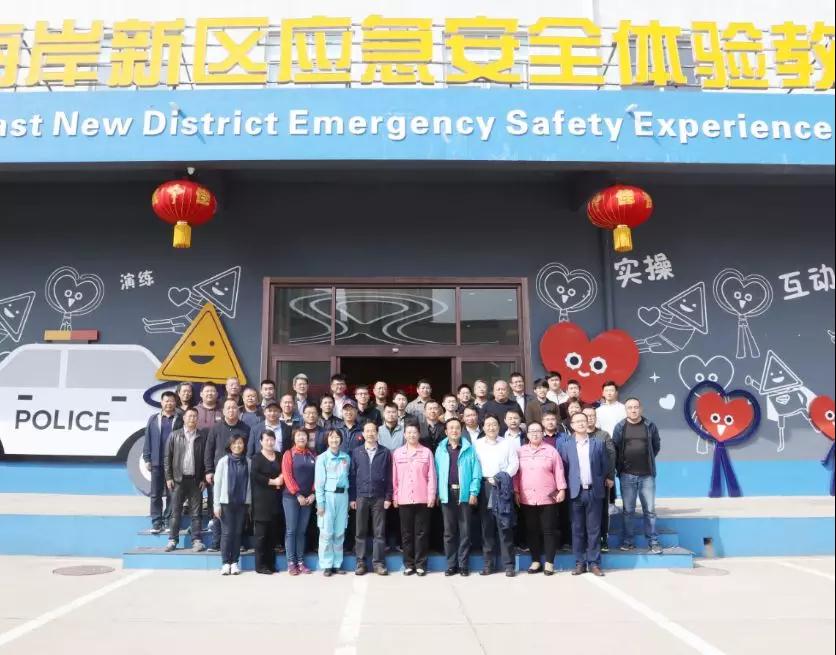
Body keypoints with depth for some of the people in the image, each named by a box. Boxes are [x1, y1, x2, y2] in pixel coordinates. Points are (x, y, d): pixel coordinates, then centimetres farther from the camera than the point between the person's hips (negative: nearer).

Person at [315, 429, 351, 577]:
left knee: (340, 532, 7)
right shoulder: (322, 458, -3)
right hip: (328, 496, -3)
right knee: (326, 532, -2)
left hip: (343, 495, 3)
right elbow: (319, 482, -4)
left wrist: (350, 498, 4)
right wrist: (320, 503, -9)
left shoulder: (346, 458, 8)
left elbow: (349, 477, 11)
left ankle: (337, 564, 15)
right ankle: (326, 565, 7)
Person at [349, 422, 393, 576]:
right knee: (360, 531, 6)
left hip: (379, 497, -1)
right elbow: (352, 475, 4)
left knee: (379, 532, 3)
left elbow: (389, 476, 3)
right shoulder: (356, 452, 5)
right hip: (361, 496, 1)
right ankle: (360, 562, 14)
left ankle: (378, 562, 11)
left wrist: (388, 497, -2)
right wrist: (352, 497, -1)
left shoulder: (385, 453, 3)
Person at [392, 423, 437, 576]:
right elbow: (394, 477, 7)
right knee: (406, 533, 7)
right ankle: (408, 564, 16)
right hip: (404, 499, 2)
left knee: (421, 532, 3)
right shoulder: (397, 453, 6)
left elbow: (431, 476, 1)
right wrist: (394, 497, 4)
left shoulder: (427, 452, 1)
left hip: (422, 499, -1)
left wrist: (431, 496, -4)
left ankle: (420, 564, 11)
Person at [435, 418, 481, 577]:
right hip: (447, 494, 2)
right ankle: (451, 564, 15)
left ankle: (463, 565, 12)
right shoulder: (440, 449, 6)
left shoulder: (469, 449, 1)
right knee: (449, 532, 7)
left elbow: (476, 472, -2)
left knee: (465, 532, 3)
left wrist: (474, 492, -8)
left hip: (465, 494, -2)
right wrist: (437, 493, 0)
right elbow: (437, 472, 6)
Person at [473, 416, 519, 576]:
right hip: (484, 486, 1)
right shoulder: (477, 444, 9)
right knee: (487, 526, 4)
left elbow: (514, 464, 3)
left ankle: (509, 564, 2)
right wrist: (486, 480, -9)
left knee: (505, 526, -2)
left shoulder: (507, 444, 10)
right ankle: (489, 563, 11)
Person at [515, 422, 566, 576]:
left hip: (547, 498, -2)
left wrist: (561, 490, -5)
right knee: (531, 531, 8)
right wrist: (516, 492, 2)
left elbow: (558, 472, 1)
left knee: (548, 530, 2)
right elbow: (516, 474, 7)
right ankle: (535, 561, 18)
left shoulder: (551, 450, 1)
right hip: (527, 499, 2)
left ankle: (549, 563, 10)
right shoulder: (520, 452, 7)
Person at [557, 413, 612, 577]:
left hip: (594, 491, 0)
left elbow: (605, 466, 9)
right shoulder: (565, 444, 5)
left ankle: (594, 563, 11)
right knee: (577, 529, 5)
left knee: (594, 529, 4)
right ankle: (580, 563, 13)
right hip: (576, 492, 0)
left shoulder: (598, 443, 5)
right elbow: (563, 467, 4)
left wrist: (606, 480, 7)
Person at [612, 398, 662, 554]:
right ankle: (627, 541, 15)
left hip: (647, 475, 0)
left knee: (650, 510, 5)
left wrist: (648, 460, 9)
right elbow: (614, 449, 3)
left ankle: (653, 542, 13)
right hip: (627, 475, 0)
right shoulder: (620, 427, 1)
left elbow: (657, 446, 12)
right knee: (628, 511, 7)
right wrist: (620, 466, 1)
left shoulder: (650, 426, 2)